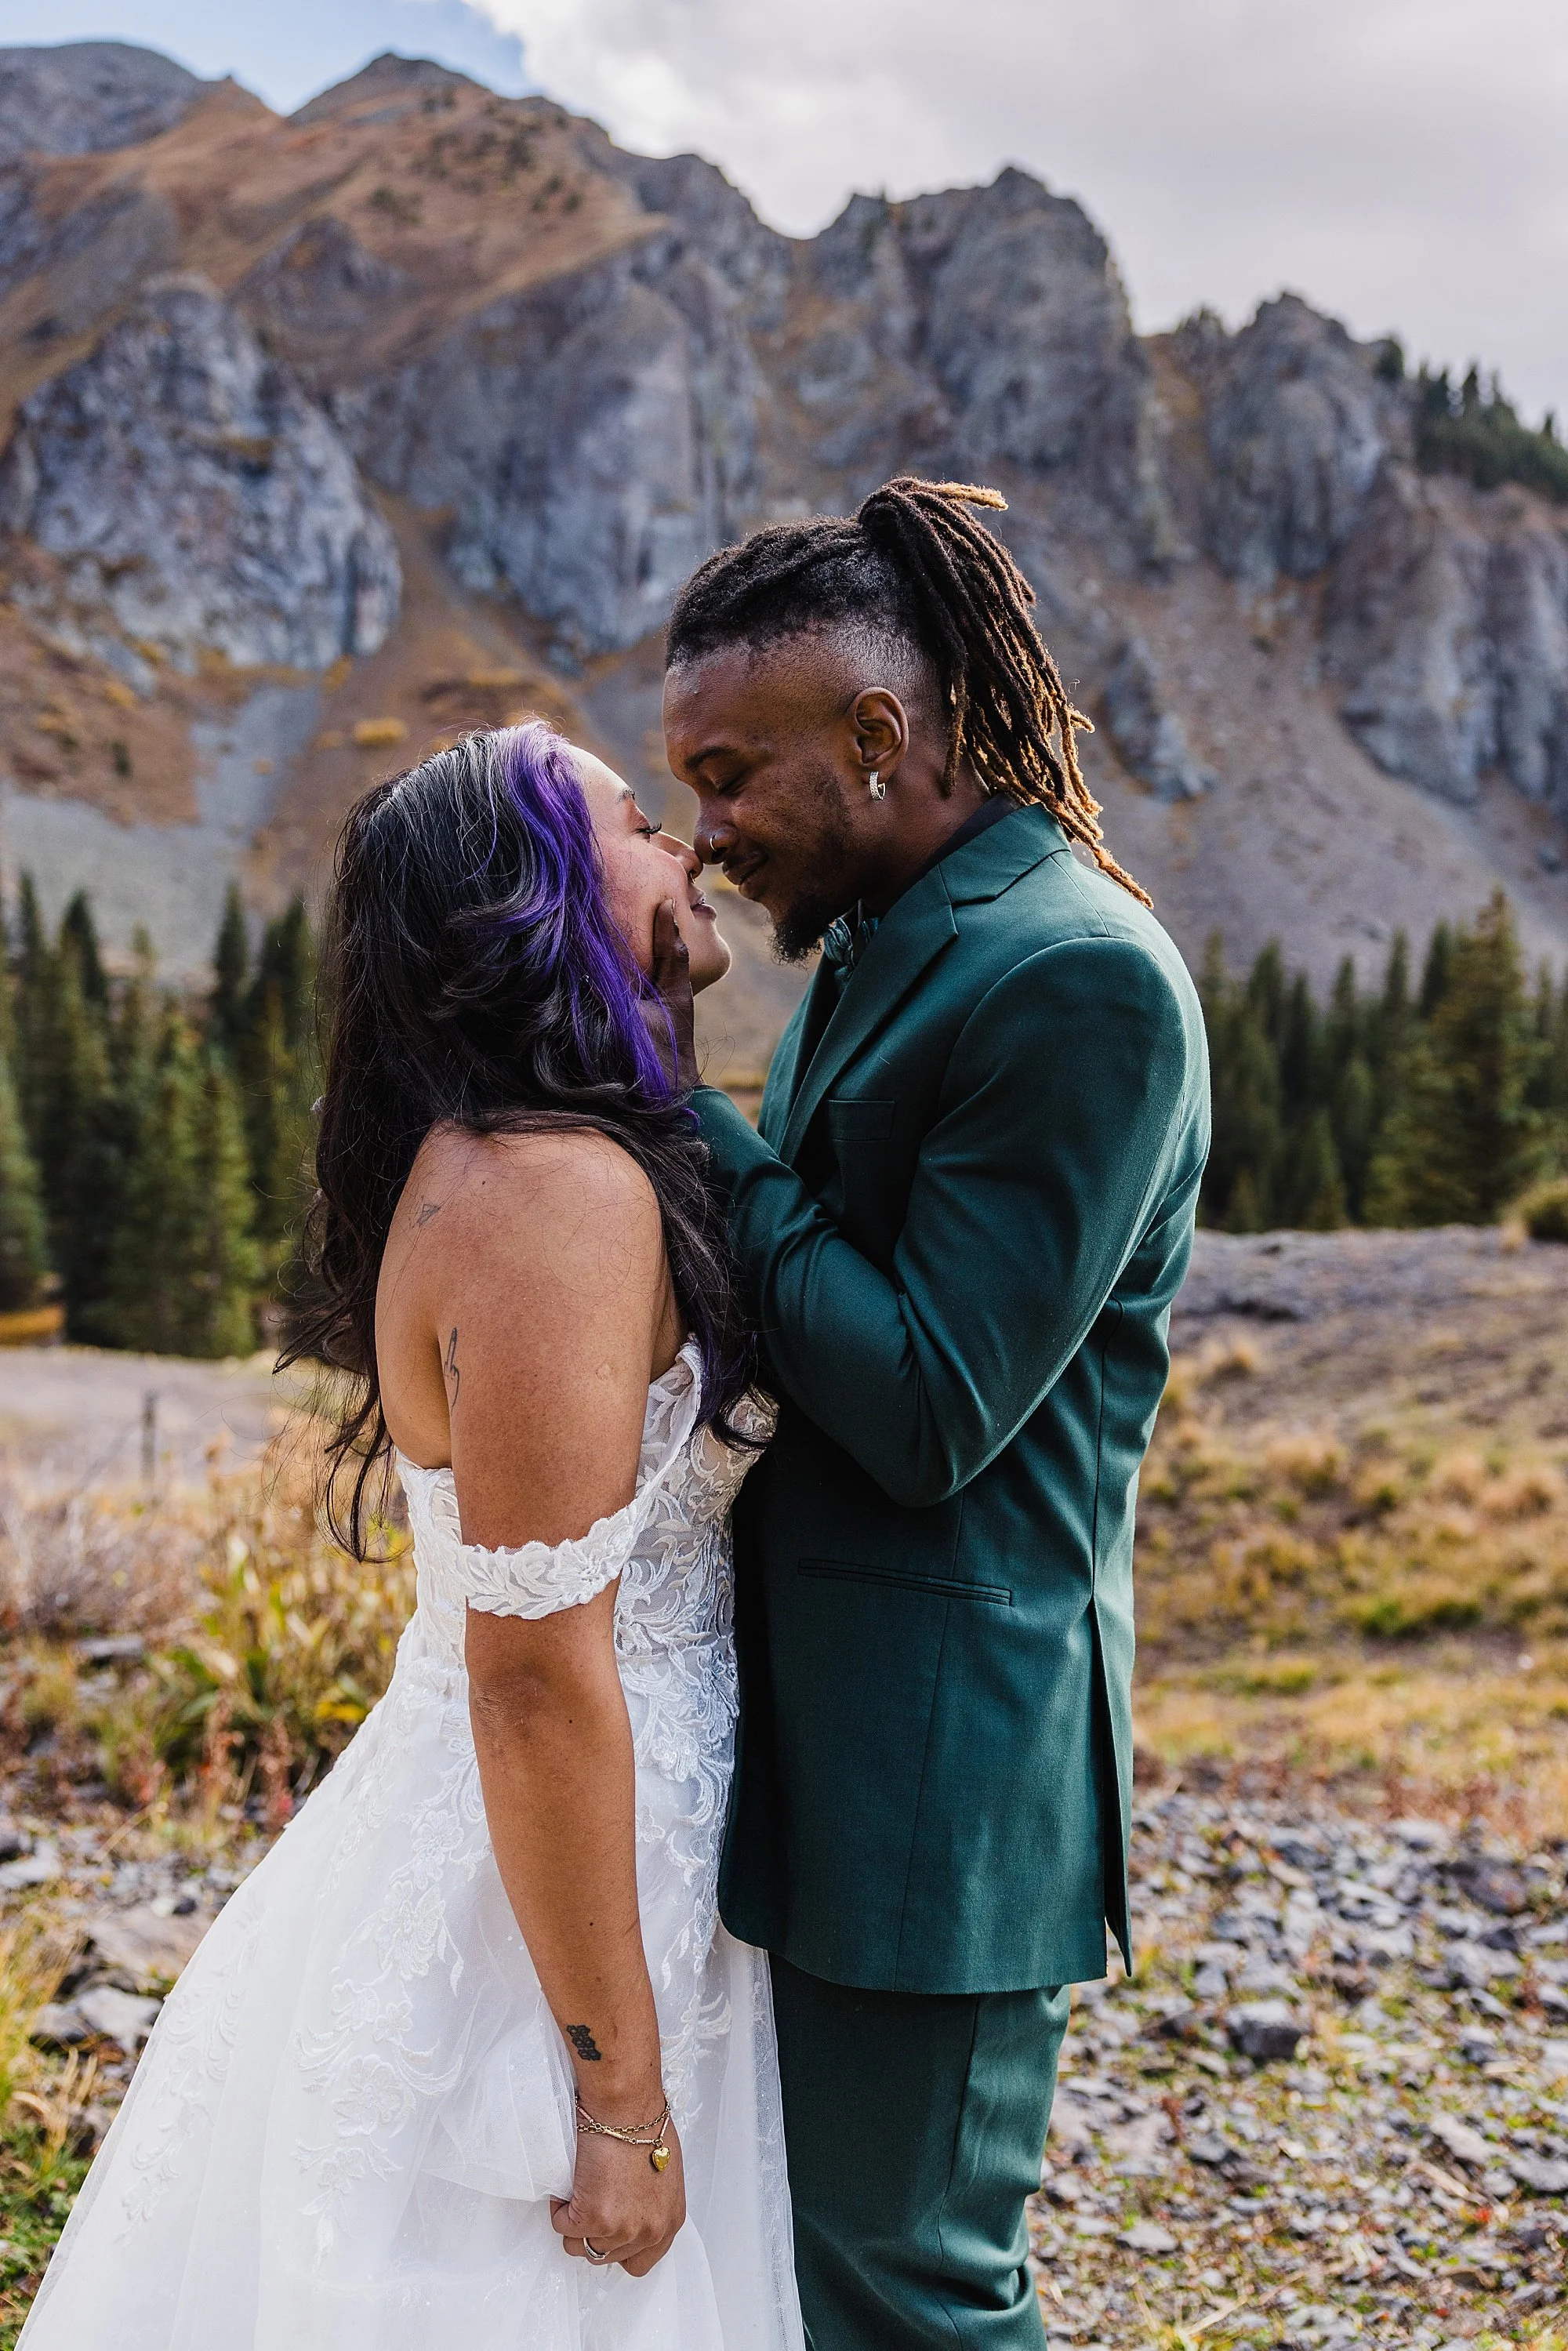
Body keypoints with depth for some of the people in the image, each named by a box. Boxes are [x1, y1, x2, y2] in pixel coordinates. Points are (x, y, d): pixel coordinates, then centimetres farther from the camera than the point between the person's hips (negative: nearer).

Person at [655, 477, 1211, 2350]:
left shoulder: (1080, 979, -19)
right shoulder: (878, 947, 11)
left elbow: (928, 1409, -21)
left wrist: (687, 1114, -16)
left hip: (939, 1765, -9)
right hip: (821, 1723, 9)